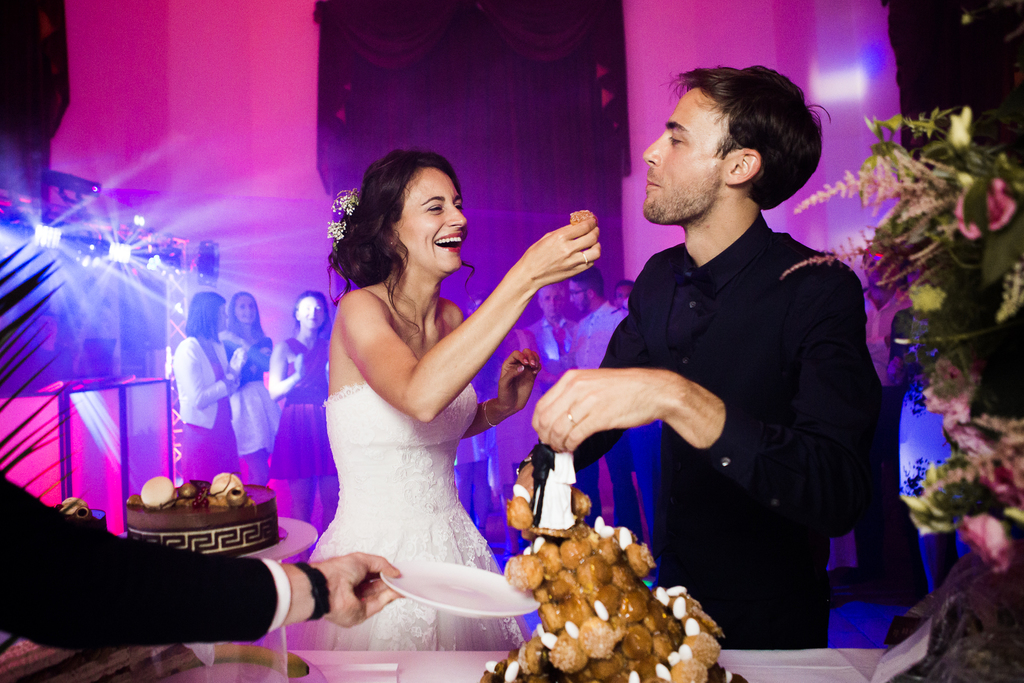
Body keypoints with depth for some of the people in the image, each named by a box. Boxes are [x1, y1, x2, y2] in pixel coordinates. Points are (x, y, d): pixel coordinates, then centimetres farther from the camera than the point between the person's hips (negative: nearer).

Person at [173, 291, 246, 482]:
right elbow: (198, 399, -20)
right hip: (202, 433, -7)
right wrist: (230, 379, -12)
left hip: (223, 429, 7)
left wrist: (234, 369, -3)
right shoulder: (188, 350, -14)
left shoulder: (218, 346, 11)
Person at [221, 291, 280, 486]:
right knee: (260, 474, -13)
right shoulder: (226, 340, 2)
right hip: (240, 403, -5)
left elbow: (269, 365, -1)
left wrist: (244, 344, -9)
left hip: (262, 401, 5)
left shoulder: (264, 341, 18)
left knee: (254, 474, 2)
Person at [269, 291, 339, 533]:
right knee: (301, 504, -3)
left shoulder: (330, 348, 15)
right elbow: (274, 392, -3)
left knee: (332, 501, -2)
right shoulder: (285, 347, 6)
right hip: (297, 426, -3)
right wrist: (297, 377, -20)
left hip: (327, 424, 3)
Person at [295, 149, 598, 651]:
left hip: (453, 545, 7)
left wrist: (501, 406, -2)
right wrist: (527, 276, -39)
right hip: (376, 557, -6)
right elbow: (421, 397, -39)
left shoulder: (451, 318, 3)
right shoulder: (360, 310, -17)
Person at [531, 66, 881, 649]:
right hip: (670, 581, 6)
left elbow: (839, 494, -34)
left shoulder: (822, 290, -23)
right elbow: (599, 404, 4)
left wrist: (675, 396, -45)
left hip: (765, 616, -5)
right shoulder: (659, 278, -3)